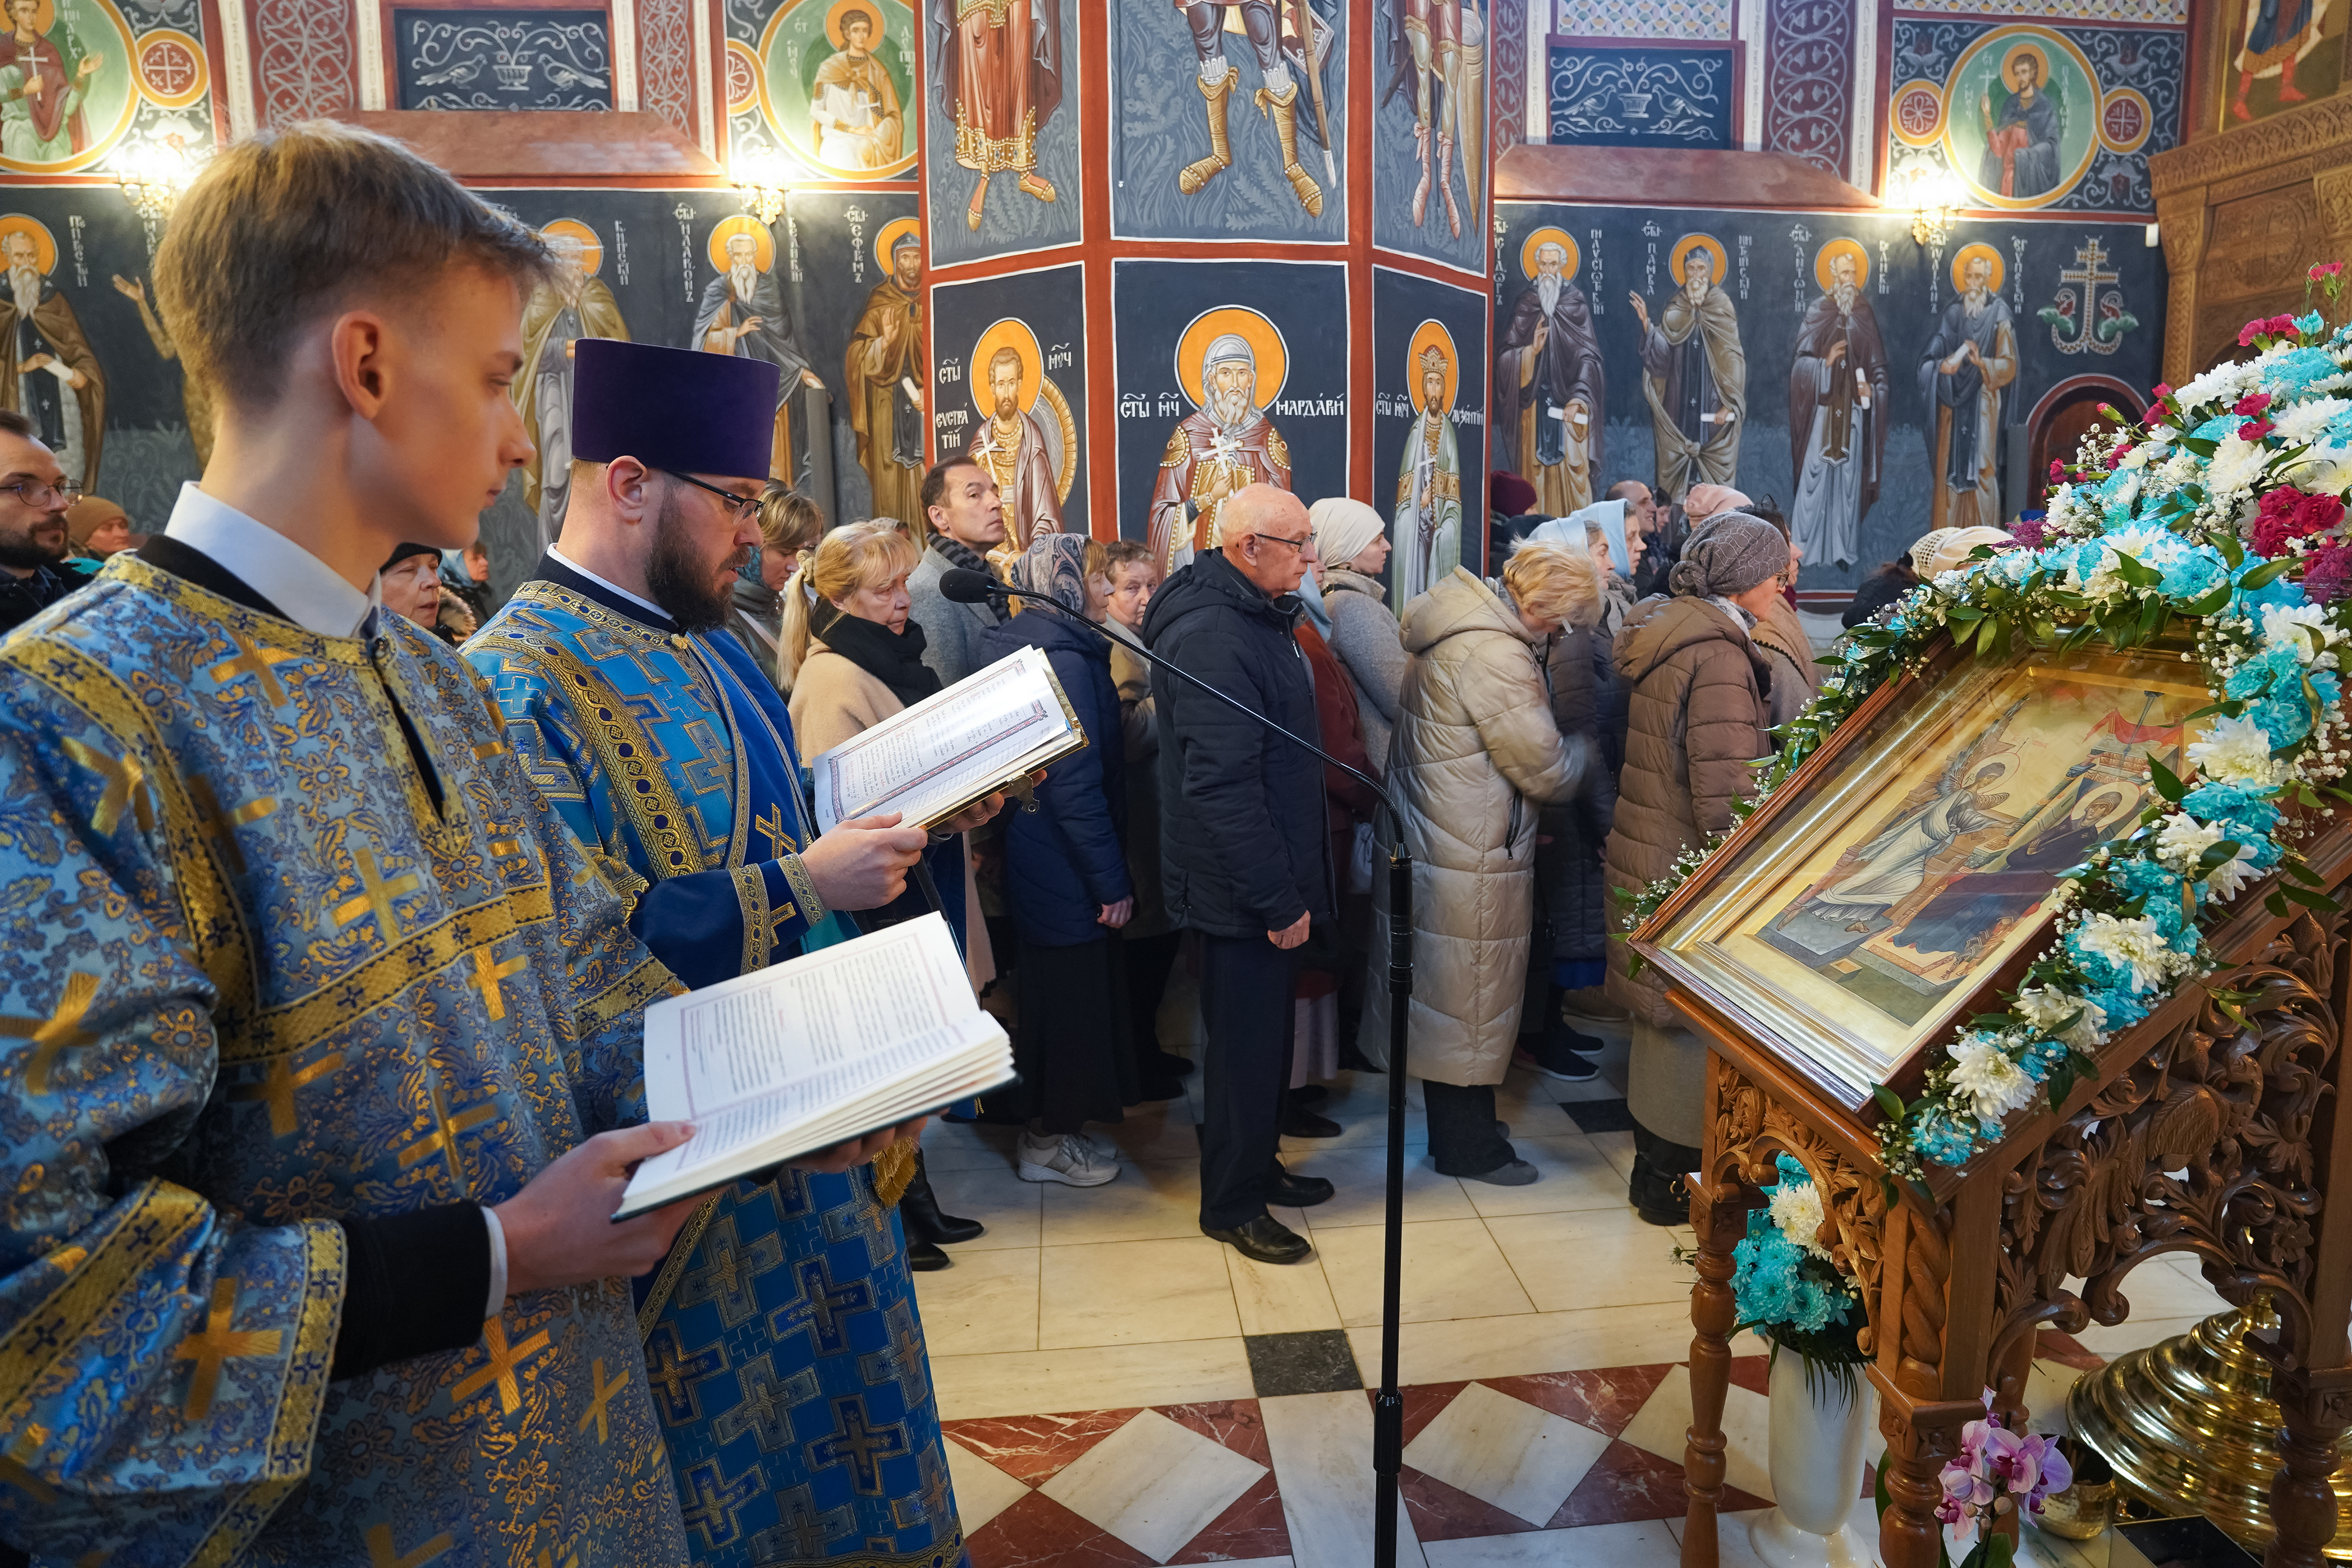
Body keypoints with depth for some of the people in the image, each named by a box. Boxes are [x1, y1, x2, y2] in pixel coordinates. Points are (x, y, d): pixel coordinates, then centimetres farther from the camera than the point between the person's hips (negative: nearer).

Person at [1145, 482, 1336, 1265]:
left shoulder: (1256, 617, 10)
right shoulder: (1211, 638, -24)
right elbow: (1223, 786, -28)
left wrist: (1289, 884, 18)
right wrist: (1277, 901, -23)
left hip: (1266, 876, 10)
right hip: (1240, 892, -10)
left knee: (1265, 1029, 20)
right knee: (1247, 1040, 3)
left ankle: (1258, 1165, 37)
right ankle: (1231, 1204, 20)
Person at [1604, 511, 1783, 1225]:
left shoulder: (1661, 630, 10)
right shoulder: (1718, 656, -20)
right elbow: (1726, 796, -23)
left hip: (1648, 853, 10)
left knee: (1662, 1019, 19)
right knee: (1693, 1023, 4)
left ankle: (1653, 1165, 34)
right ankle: (1673, 1183, 17)